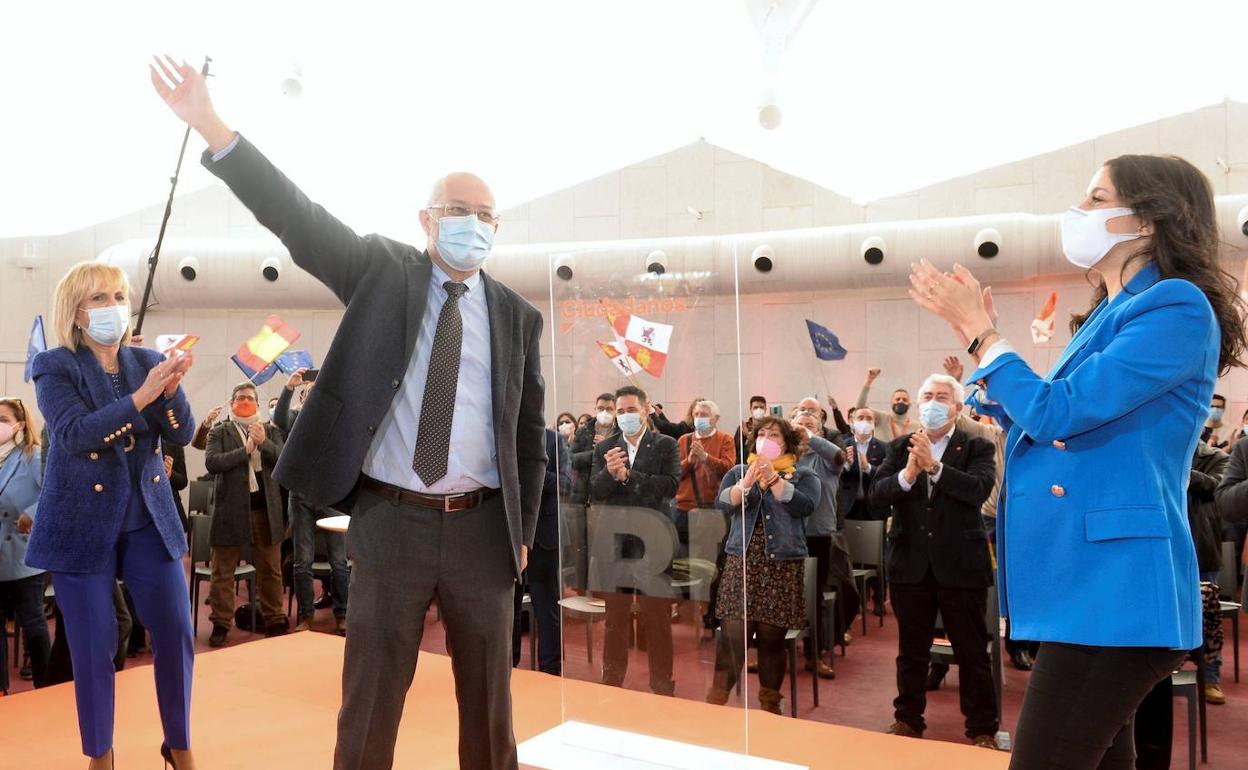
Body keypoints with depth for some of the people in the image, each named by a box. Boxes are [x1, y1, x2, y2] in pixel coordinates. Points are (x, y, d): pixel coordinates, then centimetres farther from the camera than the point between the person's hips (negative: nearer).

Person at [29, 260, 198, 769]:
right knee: (94, 647, 4)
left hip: (150, 521, 3)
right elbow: (74, 435, -21)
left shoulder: (147, 360, 5)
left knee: (176, 634, 3)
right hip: (83, 528, -3)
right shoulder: (55, 367, -5)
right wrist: (142, 395, -31)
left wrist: (171, 388, -22)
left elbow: (182, 434, -3)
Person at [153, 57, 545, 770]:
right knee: (370, 700, 8)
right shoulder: (384, 273, 3)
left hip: (482, 527, 2)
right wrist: (212, 128, -18)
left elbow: (530, 432, 9)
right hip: (392, 521, -1)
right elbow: (298, 217, -8)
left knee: (490, 698, 13)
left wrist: (524, 528, 8)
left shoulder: (518, 316, 6)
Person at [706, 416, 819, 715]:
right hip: (741, 562, 1)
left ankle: (770, 702, 18)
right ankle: (717, 699, 2)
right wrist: (747, 481, -22)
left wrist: (773, 477, -20)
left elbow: (805, 506, -13)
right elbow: (723, 503, -6)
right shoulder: (738, 471, 11)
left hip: (783, 565, -1)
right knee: (732, 634, -7)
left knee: (772, 638, 3)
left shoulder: (803, 477, 7)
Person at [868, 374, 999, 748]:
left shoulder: (977, 447, -2)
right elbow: (877, 494, -6)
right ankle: (908, 720, 28)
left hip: (961, 564, -2)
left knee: (972, 652, 7)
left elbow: (978, 490, -19)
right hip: (910, 563, 3)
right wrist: (907, 474, -25)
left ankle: (982, 730, 20)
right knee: (911, 649, 14)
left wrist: (934, 466, -29)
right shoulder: (900, 447, 6)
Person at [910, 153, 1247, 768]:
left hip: (1113, 585, -9)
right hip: (1086, 581, 9)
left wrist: (982, 334, -6)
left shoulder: (1178, 307, -12)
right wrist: (978, 334, 14)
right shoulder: (1111, 316, 16)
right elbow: (1033, 423, 21)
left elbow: (1056, 413, -18)